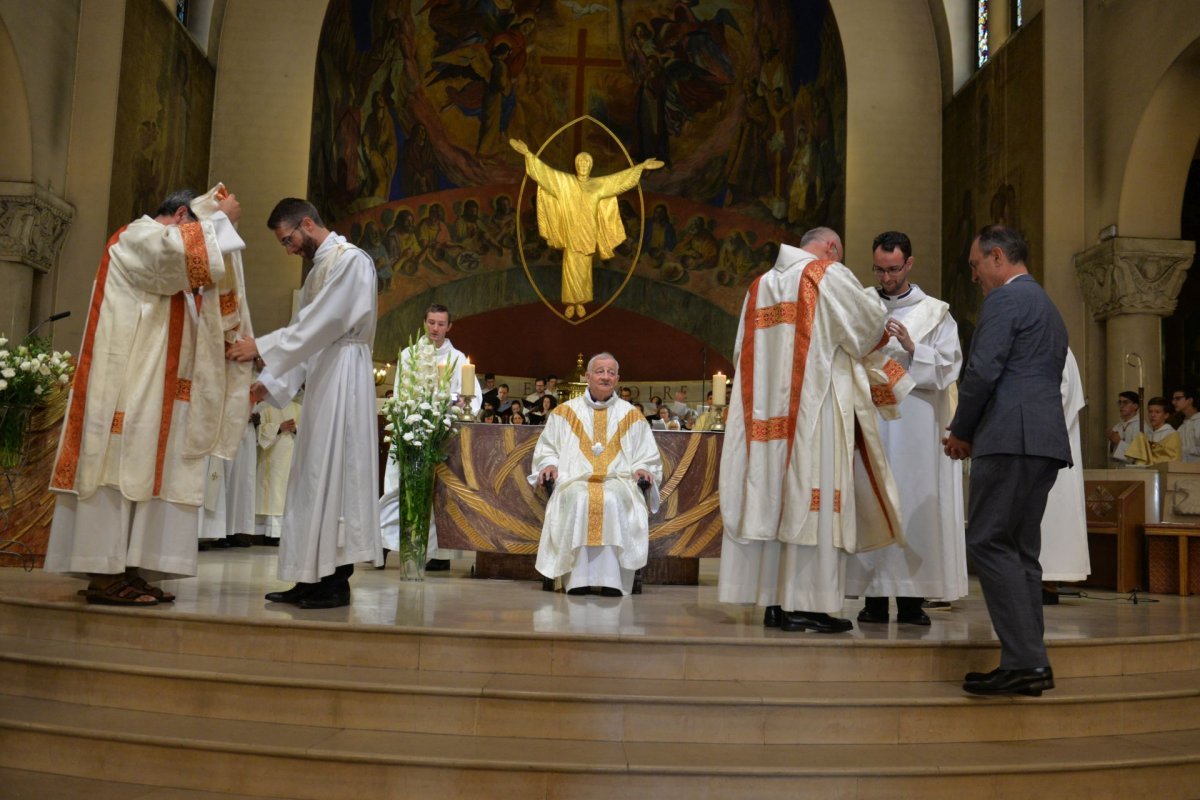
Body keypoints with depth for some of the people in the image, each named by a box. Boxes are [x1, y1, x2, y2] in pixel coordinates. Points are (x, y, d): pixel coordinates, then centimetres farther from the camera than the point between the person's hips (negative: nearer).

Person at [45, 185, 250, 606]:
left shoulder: (161, 259, 27)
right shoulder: (138, 236, -3)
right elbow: (185, 248, -24)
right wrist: (220, 217, -11)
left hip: (152, 389, 10)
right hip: (127, 382, -10)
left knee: (143, 471, 4)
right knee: (120, 467, -11)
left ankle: (127, 570, 4)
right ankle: (105, 575, -11)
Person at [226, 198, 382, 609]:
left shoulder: (349, 259, -7)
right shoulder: (319, 268, 22)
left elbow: (321, 323, -17)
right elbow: (304, 332, 20)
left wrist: (261, 346, -14)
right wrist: (270, 382, 12)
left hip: (342, 377, -9)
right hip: (320, 379, 9)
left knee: (333, 473, -9)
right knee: (314, 477, 8)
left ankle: (336, 581, -5)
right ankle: (313, 577, 12)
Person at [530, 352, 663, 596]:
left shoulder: (632, 416, 19)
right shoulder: (565, 412, 19)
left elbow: (648, 456, 19)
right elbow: (546, 448, 20)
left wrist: (642, 469, -3)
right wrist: (549, 464, -2)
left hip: (618, 482, 0)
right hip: (575, 481, 0)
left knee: (613, 500, -36)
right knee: (579, 500, -36)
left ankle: (611, 579, -36)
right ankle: (579, 578, -37)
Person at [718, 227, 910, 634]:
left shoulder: (761, 285, 18)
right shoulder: (830, 275, 0)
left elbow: (744, 352, 19)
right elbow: (869, 325, 4)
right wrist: (874, 301, 24)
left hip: (767, 410, 6)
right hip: (815, 406, -6)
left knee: (771, 498, 5)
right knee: (810, 498, -5)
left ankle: (774, 601, 8)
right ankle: (805, 604, -5)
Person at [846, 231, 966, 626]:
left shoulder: (934, 313, 10)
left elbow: (949, 368, 2)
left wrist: (912, 349, -12)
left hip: (915, 426, -1)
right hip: (868, 422, 1)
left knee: (914, 503, -3)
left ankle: (911, 597, 2)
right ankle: (874, 596, 3)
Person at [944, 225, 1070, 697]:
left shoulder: (1005, 297, -5)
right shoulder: (1049, 308, 26)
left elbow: (982, 371, -14)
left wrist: (960, 432, -1)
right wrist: (974, 430, 19)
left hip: (1011, 438, -10)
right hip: (1045, 441, 10)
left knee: (989, 544, -9)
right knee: (1021, 550, 10)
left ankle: (1023, 662, -11)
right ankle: (1031, 663, 11)